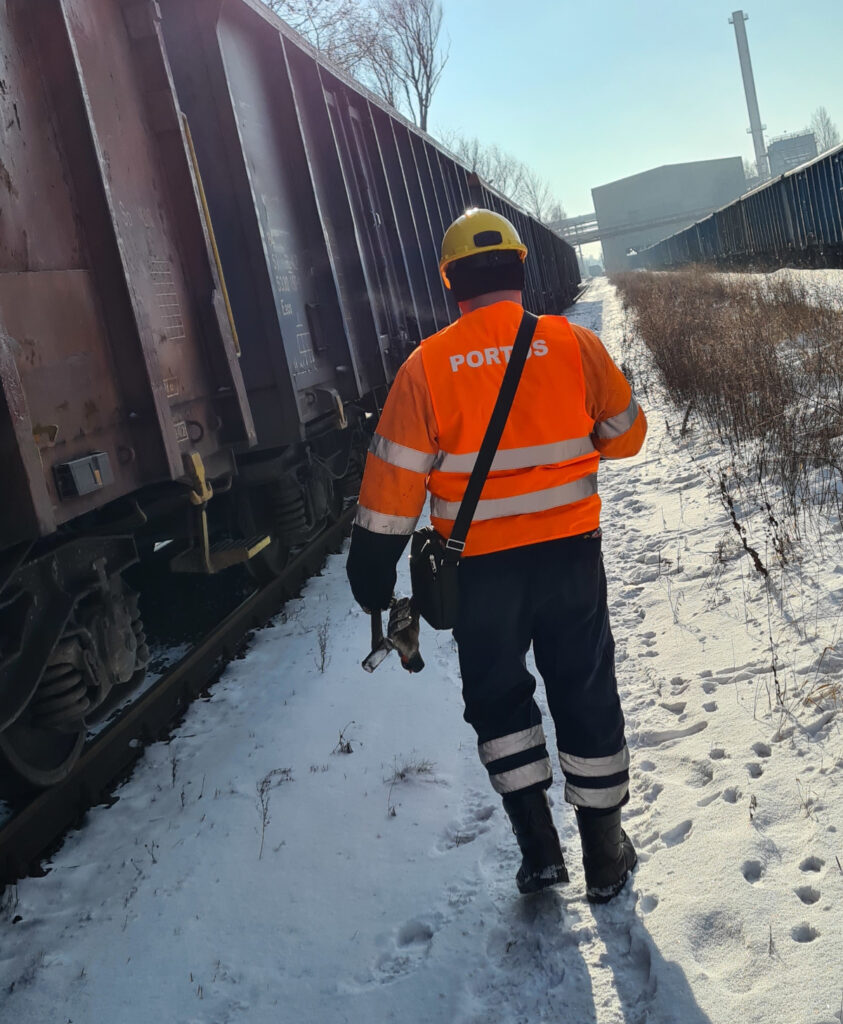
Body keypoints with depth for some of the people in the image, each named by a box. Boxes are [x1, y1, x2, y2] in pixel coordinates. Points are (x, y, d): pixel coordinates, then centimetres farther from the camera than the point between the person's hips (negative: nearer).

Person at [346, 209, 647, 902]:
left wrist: (373, 571, 2)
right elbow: (625, 434, 5)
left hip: (481, 566, -1)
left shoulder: (427, 365, -7)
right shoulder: (573, 343, -6)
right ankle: (605, 853, 27)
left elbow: (395, 479, -7)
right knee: (585, 694, 16)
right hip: (570, 553, 1)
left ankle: (537, 843, 20)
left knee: (497, 697, 20)